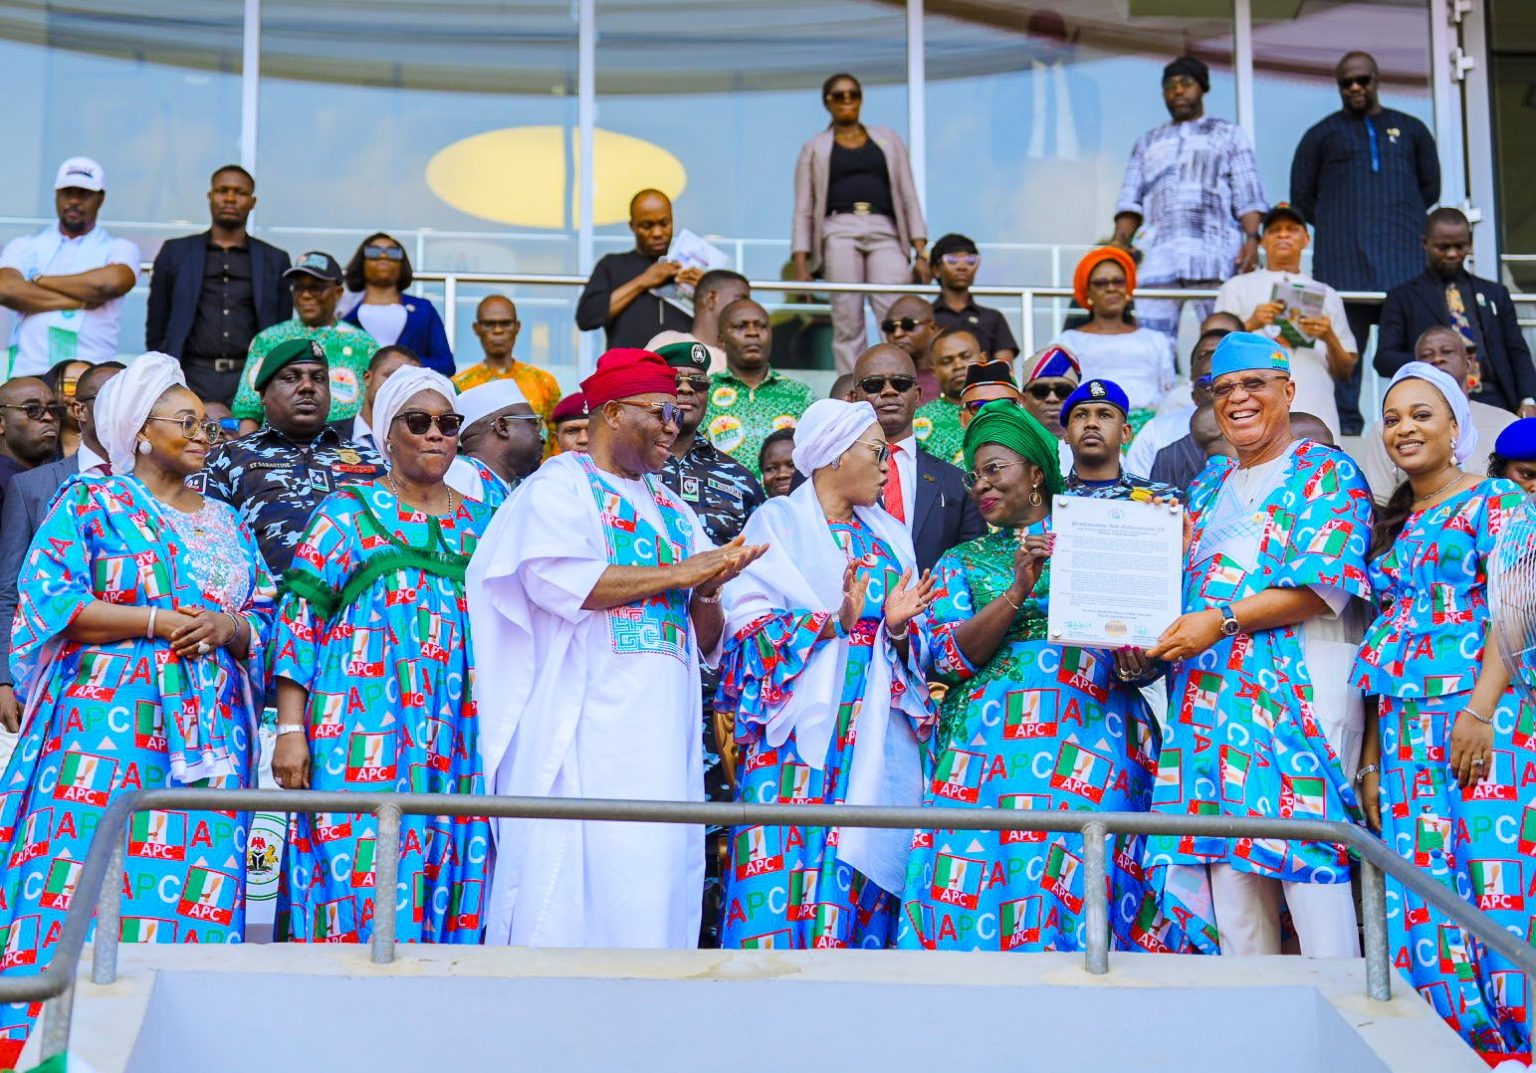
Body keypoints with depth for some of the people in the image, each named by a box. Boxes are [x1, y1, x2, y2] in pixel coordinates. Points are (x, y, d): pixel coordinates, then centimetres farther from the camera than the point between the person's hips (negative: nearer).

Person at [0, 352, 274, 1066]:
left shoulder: (225, 523, 20)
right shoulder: (92, 504, 4)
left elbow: (264, 623, 19)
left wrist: (227, 627, -4)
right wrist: (156, 620, -11)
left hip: (209, 734, 5)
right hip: (107, 722, -5)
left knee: (197, 883, -2)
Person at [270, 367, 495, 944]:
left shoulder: (481, 523, 16)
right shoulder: (347, 513, 5)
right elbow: (298, 620, -1)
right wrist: (289, 730, -10)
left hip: (457, 742, 4)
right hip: (363, 732, -3)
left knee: (450, 876, 1)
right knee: (357, 870, -8)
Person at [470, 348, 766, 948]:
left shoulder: (675, 511, 22)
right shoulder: (559, 487, 4)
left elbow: (707, 645, 21)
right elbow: (555, 579, -17)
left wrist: (707, 591, -2)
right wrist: (677, 572, -10)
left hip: (666, 738, 6)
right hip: (587, 732, -6)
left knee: (657, 892, 1)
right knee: (575, 888, -11)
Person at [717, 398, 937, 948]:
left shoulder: (888, 536, 18)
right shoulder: (777, 524, 3)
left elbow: (905, 650, 15)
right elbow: (749, 627, -8)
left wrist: (898, 628, -6)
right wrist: (834, 621, -18)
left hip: (876, 739, 4)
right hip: (801, 732, -4)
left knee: (861, 869, -1)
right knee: (788, 868, -11)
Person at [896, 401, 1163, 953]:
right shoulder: (963, 561, 17)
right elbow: (948, 658, 2)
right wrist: (1018, 589, -9)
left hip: (1089, 740, -1)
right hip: (990, 749, 1)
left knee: (1076, 887, -11)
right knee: (978, 893, -8)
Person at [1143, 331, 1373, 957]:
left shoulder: (1325, 473, 2)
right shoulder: (1208, 487, 23)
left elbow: (1325, 585, -10)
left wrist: (1222, 620, -16)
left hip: (1292, 688, -6)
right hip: (1210, 694, 6)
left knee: (1305, 853, -13)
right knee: (1227, 862, 2)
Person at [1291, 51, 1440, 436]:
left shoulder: (1411, 130, 18)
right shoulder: (1322, 135, 13)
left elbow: (1430, 187, 21)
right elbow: (1302, 196, 11)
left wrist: (1400, 218, 13)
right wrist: (1337, 224, 7)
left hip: (1404, 257, 1)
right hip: (1343, 260, -1)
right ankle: (1346, 429, -3)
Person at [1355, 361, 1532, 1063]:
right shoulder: (1392, 526, 20)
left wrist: (1480, 709, -21)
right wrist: (1372, 755, 12)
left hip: (1478, 720, -6)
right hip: (1404, 729, 6)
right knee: (1416, 886, 2)